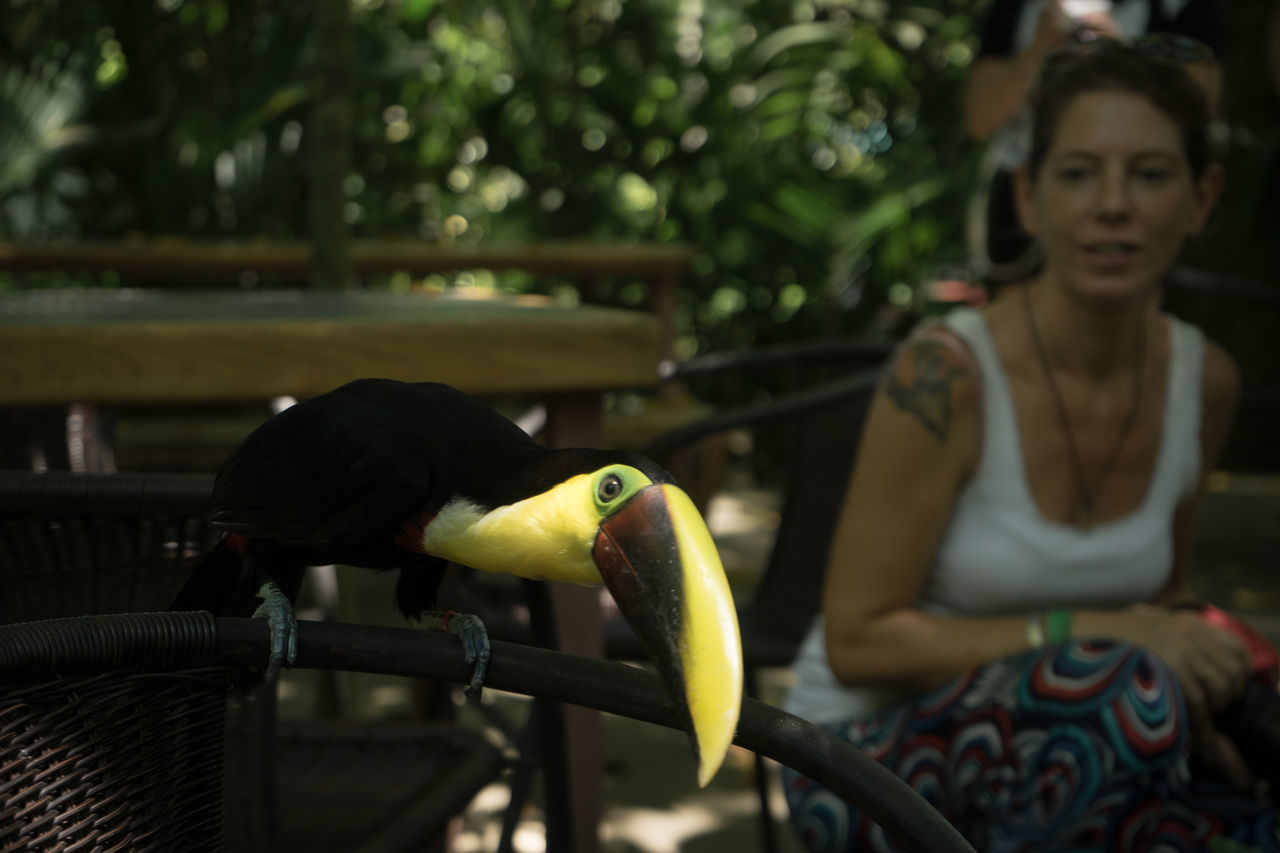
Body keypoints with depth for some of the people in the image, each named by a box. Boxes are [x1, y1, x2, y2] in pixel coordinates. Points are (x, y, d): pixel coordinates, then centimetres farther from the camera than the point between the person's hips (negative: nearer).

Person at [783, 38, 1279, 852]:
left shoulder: (1204, 380, -3)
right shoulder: (944, 375, -22)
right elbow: (856, 640, -18)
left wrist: (1200, 661, -8)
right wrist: (1092, 634, -25)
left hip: (1067, 742, 5)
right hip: (868, 755, -5)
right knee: (1127, 691, -34)